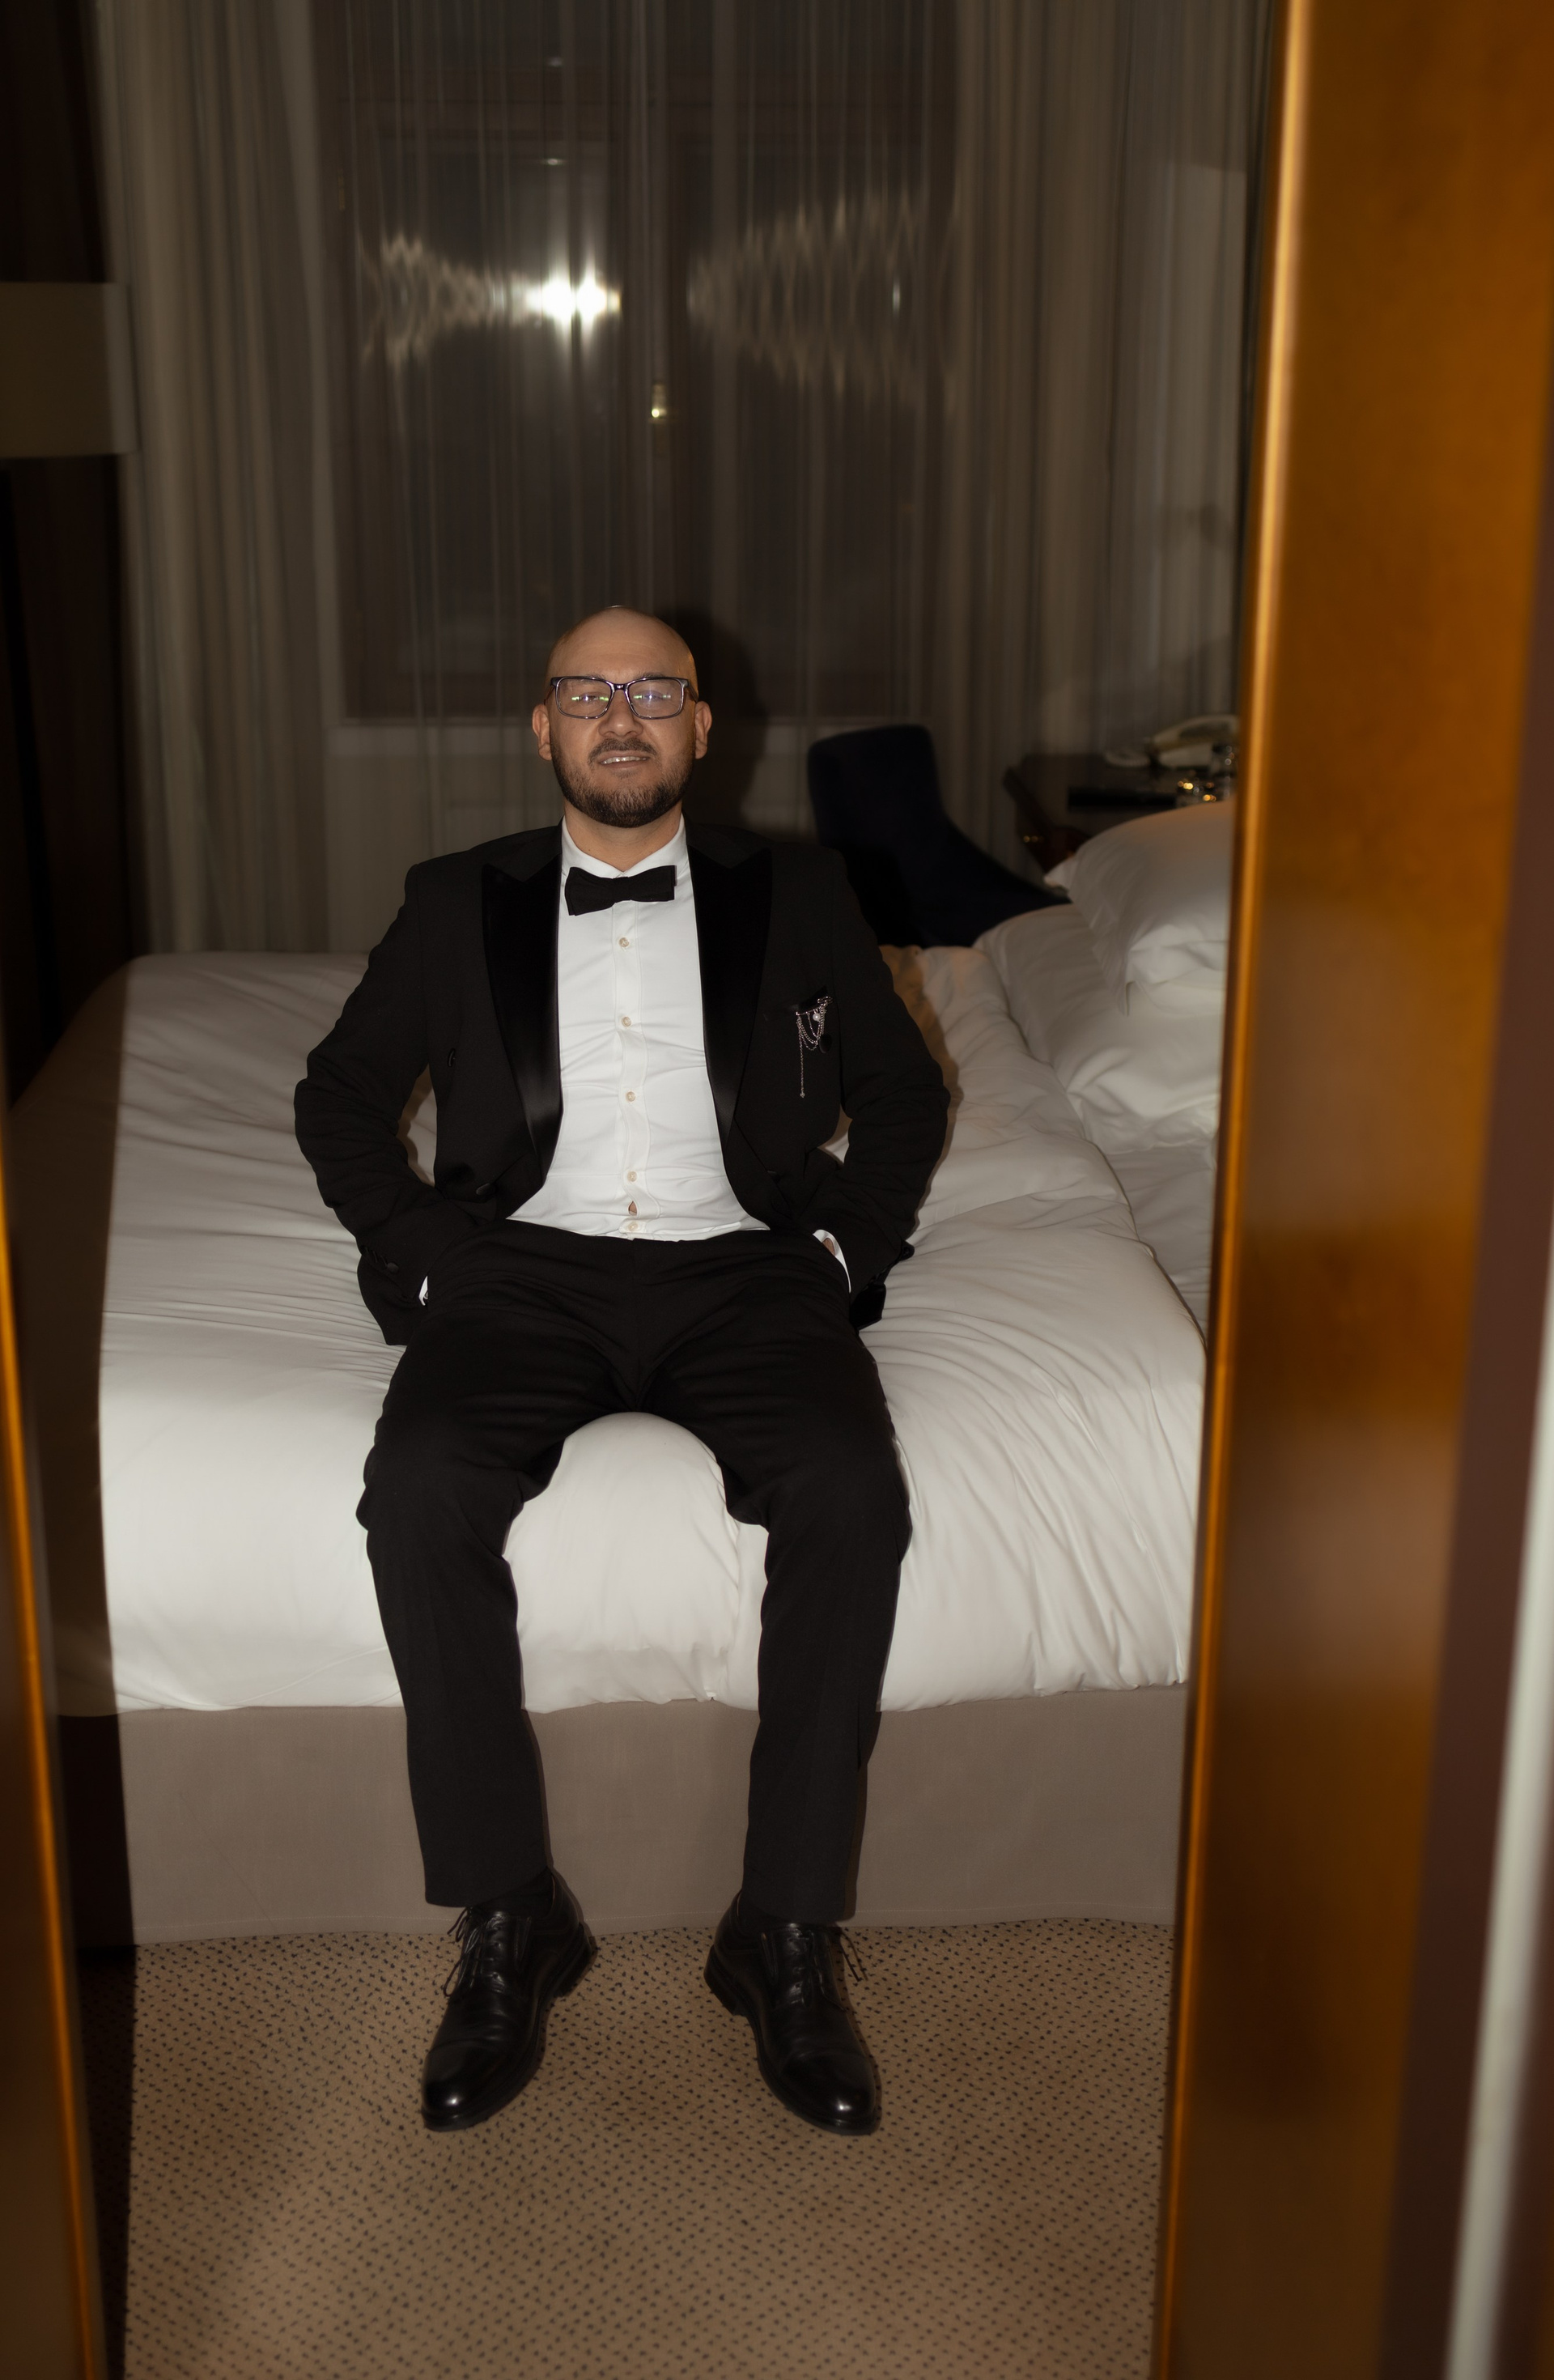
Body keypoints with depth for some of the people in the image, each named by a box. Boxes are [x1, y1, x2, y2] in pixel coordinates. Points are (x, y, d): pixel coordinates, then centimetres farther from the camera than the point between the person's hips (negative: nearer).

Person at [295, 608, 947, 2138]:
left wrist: (844, 1239, 3)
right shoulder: (460, 902, 17)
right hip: (527, 1264, 1)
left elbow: (899, 1085, 19)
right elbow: (341, 1092, 18)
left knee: (850, 1490, -31)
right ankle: (506, 1920, -16)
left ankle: (786, 1931, -18)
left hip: (740, 1265, 0)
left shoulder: (793, 894, 17)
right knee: (421, 1487, -31)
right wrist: (419, 1249, 3)